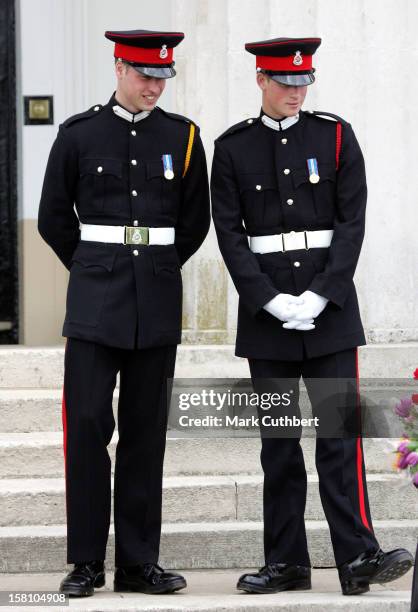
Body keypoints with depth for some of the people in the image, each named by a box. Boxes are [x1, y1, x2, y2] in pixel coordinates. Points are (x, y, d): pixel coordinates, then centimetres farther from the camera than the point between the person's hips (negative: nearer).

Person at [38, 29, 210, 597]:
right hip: (94, 300, -2)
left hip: (157, 303, 2)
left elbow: (195, 220, 15)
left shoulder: (182, 136, 6)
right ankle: (87, 561, 0)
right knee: (88, 422, -8)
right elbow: (54, 218, 9)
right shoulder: (78, 134, 1)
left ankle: (138, 562, 9)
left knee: (146, 431, 4)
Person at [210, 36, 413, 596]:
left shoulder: (336, 136, 3)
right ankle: (287, 563, 11)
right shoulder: (232, 148, 4)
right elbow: (229, 233, 0)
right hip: (265, 308, 1)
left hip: (330, 301, -1)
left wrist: (319, 297, -12)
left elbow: (352, 223, -2)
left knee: (340, 430, -9)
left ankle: (358, 559, -12)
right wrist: (273, 302, -11)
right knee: (278, 439, 5)